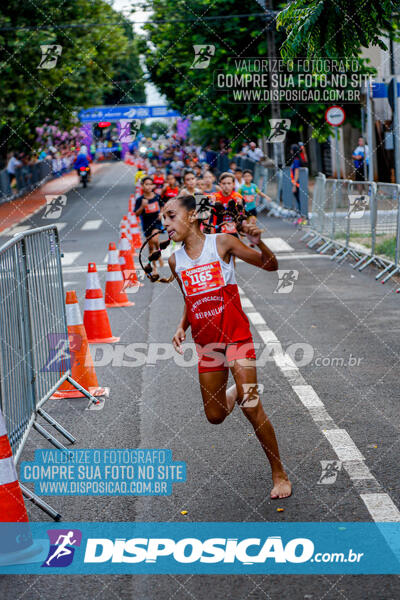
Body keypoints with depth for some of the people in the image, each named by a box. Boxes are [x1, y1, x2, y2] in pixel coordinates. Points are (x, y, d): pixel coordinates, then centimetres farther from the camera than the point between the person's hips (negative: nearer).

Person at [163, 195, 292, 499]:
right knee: (215, 416, 9)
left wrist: (259, 243, -24)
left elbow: (271, 266, -5)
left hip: (236, 336, -5)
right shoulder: (175, 260, 5)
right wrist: (182, 328, 1)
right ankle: (235, 391, 45)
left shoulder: (222, 243, -8)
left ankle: (280, 473, 2)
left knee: (251, 408, -13)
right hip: (206, 343, 5)